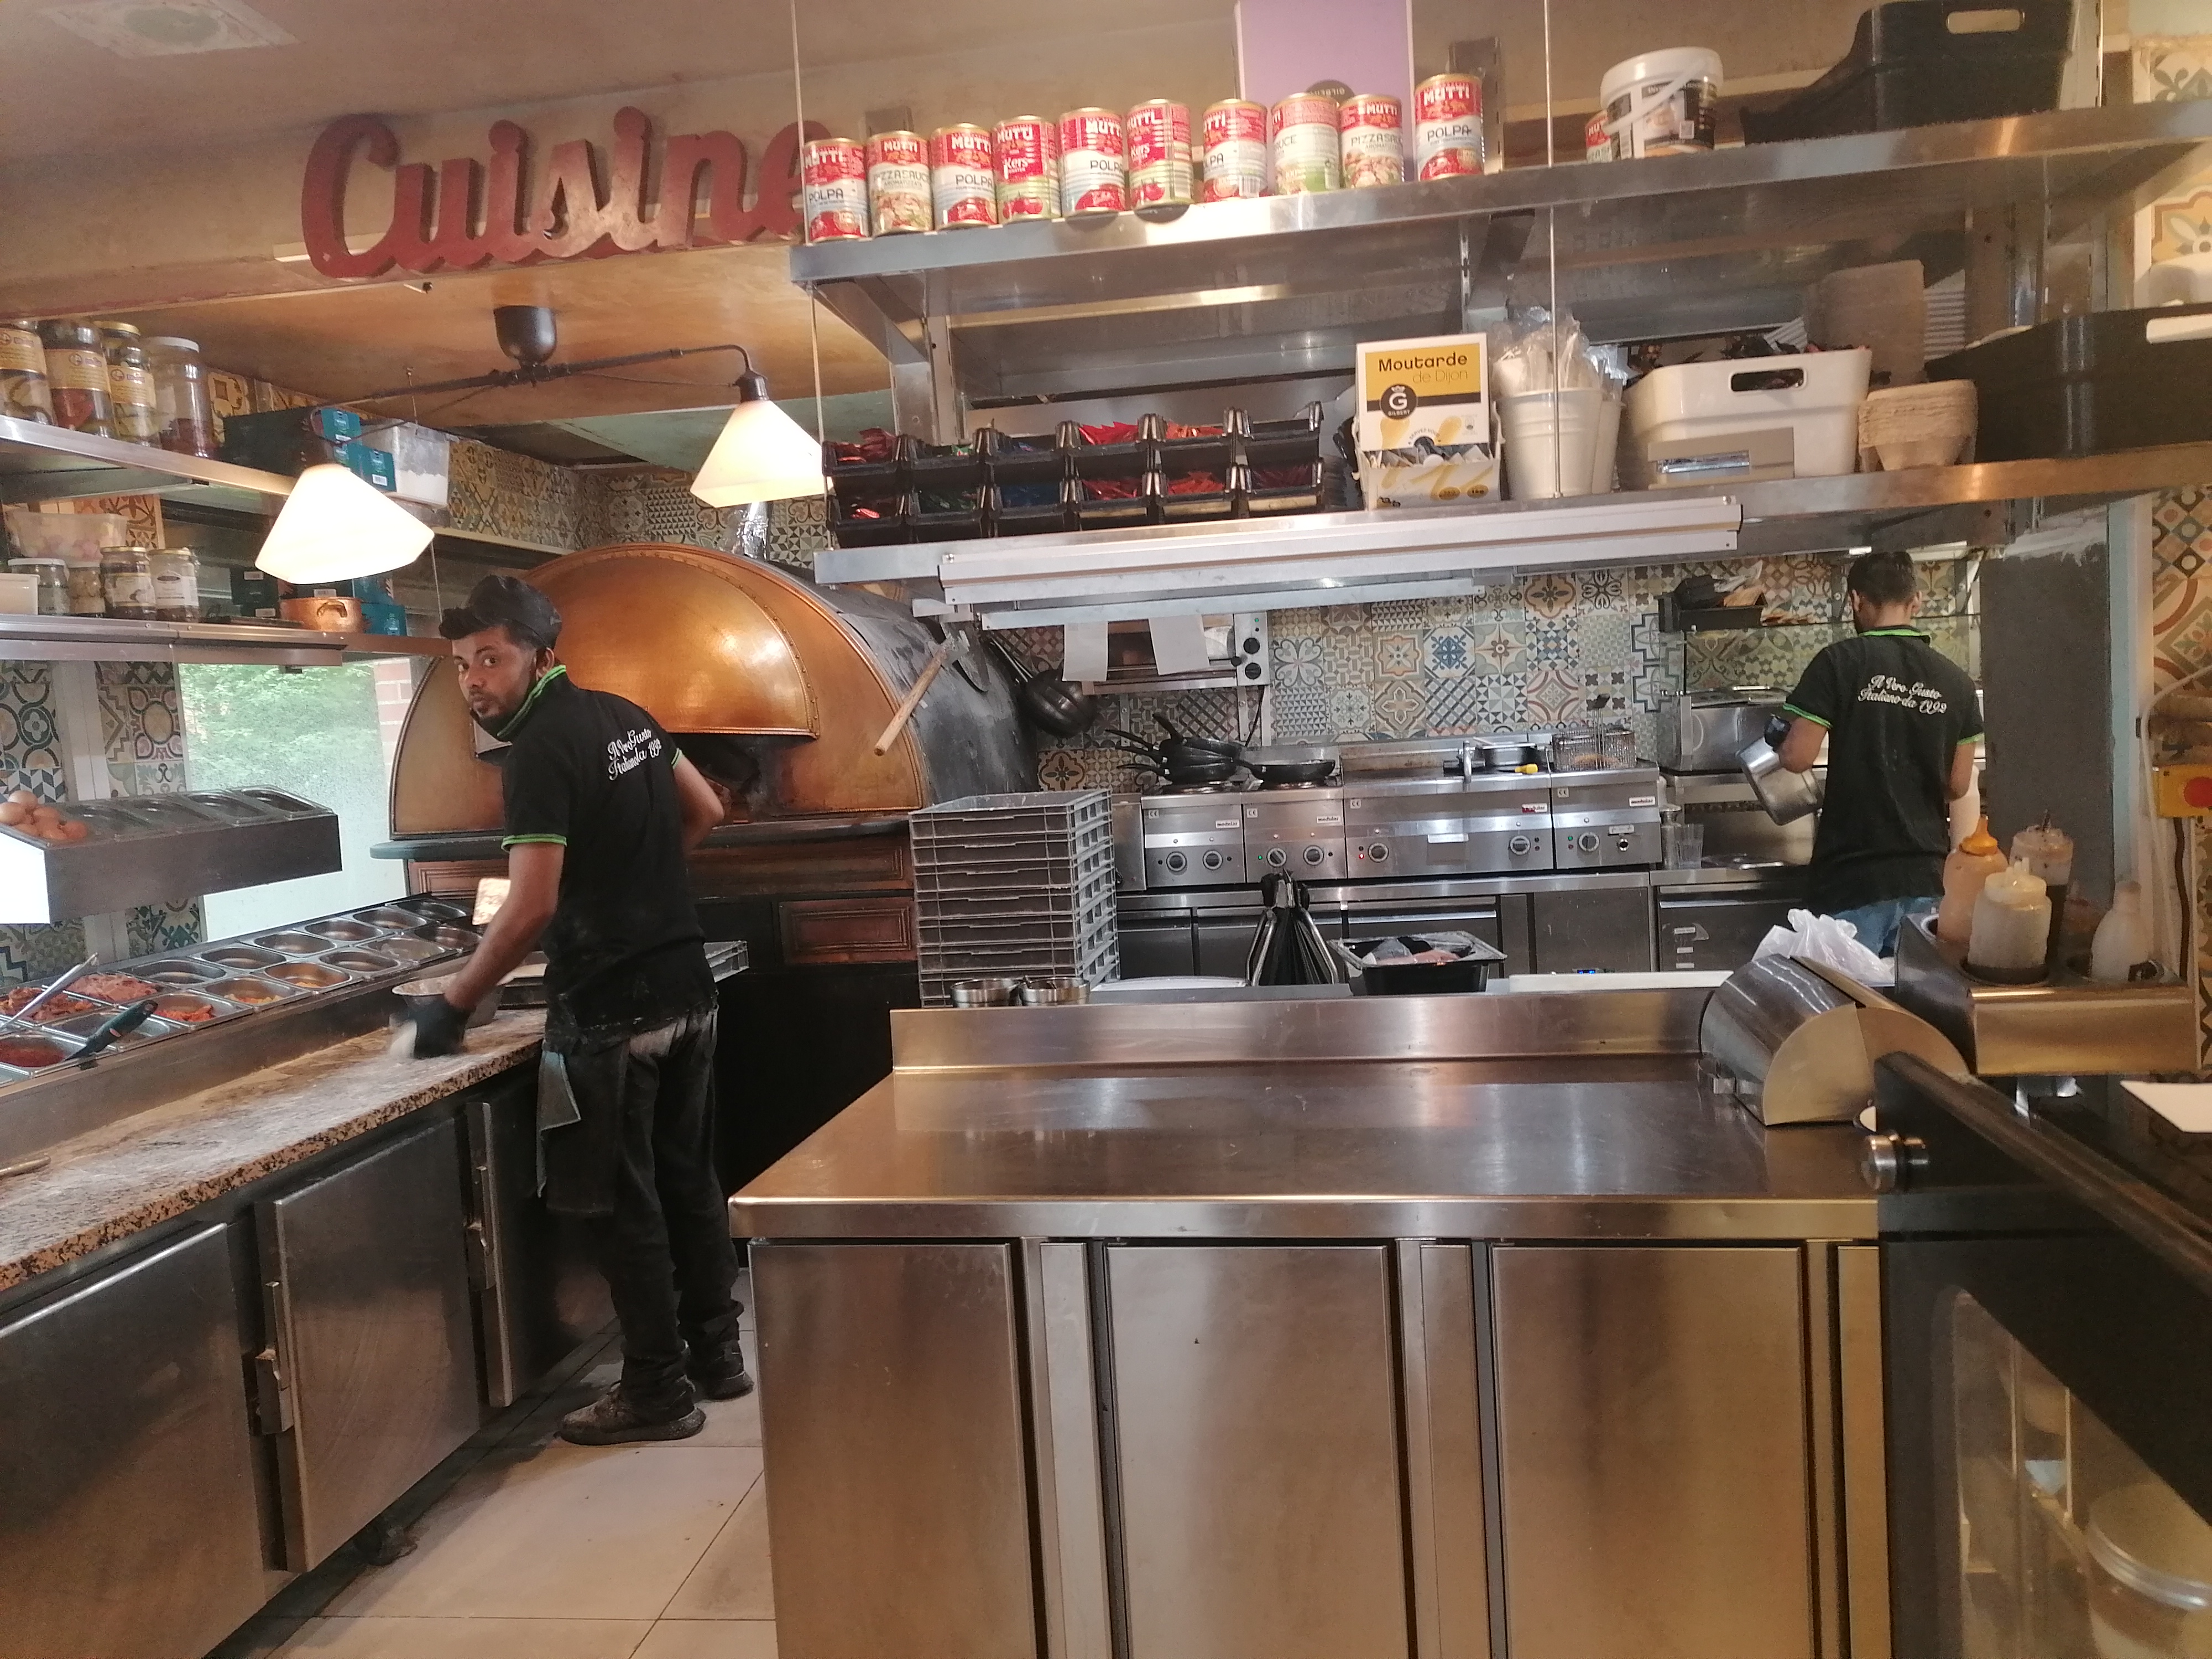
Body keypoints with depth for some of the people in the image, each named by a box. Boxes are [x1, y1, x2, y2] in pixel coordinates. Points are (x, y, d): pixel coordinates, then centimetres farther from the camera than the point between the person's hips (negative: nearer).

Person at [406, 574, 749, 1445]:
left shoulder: (541, 752, -16)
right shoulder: (623, 716, 9)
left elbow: (530, 910, -21)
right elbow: (705, 811, 22)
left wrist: (452, 1006, -12)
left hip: (609, 1011, -8)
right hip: (686, 988, 9)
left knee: (622, 1201, 3)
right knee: (686, 1178, 17)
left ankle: (657, 1389, 14)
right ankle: (716, 1352, 28)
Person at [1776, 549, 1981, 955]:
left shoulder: (1841, 662, -8)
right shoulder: (1955, 680, 5)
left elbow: (1798, 758, -11)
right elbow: (1958, 785, 8)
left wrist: (1782, 740, 10)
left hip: (1854, 877, -4)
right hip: (1925, 876, 4)